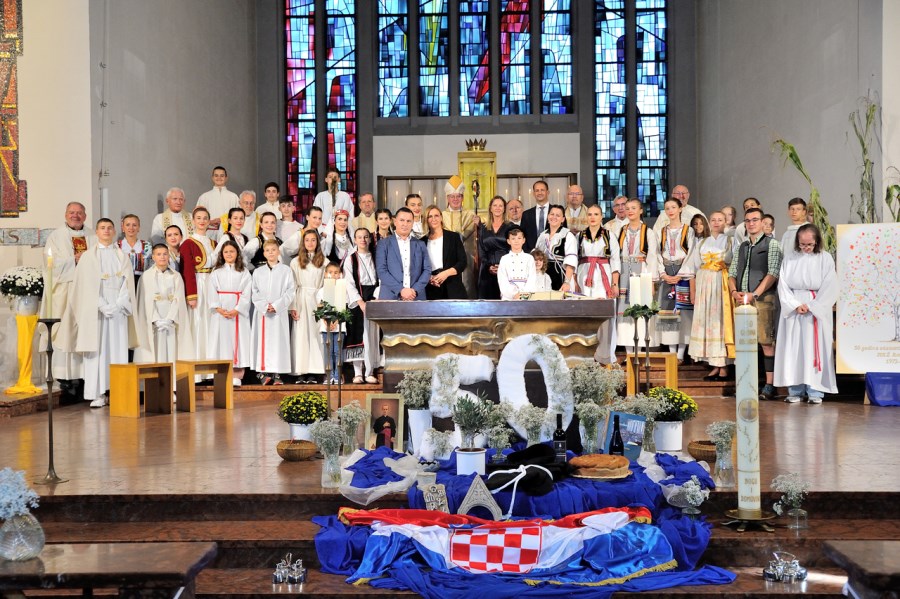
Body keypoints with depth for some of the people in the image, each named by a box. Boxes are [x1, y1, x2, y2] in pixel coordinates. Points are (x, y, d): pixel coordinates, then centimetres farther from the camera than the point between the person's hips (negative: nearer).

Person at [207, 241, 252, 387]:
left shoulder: (244, 273, 8)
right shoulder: (216, 273, 11)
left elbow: (246, 294, -2)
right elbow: (211, 294, 2)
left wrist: (236, 310, -15)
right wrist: (220, 309, -14)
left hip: (239, 313, -1)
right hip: (219, 313, 1)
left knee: (237, 341, -4)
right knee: (222, 341, -2)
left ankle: (236, 376, -3)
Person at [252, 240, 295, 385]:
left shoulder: (286, 271, 5)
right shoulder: (258, 272, 10)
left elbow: (290, 292, 0)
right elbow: (254, 293, 6)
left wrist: (276, 305, -11)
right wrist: (264, 305, -10)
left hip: (280, 312, -1)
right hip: (262, 312, 1)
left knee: (279, 340, -3)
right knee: (263, 340, -1)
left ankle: (277, 373, -1)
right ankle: (263, 372, 1)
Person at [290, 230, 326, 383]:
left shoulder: (324, 261, 9)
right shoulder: (296, 261, 8)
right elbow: (292, 286, 4)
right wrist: (293, 307, -6)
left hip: (318, 300, 0)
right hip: (301, 301, 0)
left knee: (316, 334, -2)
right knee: (301, 334, -3)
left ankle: (314, 371, 0)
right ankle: (302, 372, -2)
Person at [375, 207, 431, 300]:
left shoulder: (420, 245, 14)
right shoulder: (384, 244, 6)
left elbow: (427, 270, 8)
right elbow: (381, 271, -3)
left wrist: (415, 290, -7)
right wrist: (400, 290, -13)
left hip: (416, 298, 2)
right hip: (391, 298, -2)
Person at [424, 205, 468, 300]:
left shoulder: (453, 237, 7)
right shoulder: (423, 241, 10)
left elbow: (463, 262, 2)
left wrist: (446, 273, -12)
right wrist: (428, 278, -8)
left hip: (453, 289, -1)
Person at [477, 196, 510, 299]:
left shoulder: (509, 227, 6)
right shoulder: (483, 228, 13)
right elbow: (481, 251, 9)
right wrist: (488, 267, -7)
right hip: (487, 272, 2)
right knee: (487, 299, -2)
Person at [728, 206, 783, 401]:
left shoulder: (771, 244, 0)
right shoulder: (742, 247, 19)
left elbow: (773, 273, -9)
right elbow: (732, 272, 17)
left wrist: (754, 294, -16)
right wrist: (734, 292, -2)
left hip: (763, 298, -6)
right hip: (742, 299, 6)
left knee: (766, 342, -7)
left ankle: (769, 386, -4)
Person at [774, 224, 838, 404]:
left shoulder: (825, 258, 1)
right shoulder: (789, 259, 6)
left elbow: (829, 288, -4)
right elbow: (783, 286, 2)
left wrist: (811, 306, -12)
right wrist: (796, 305, -10)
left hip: (818, 310, -2)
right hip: (793, 310, 2)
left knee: (815, 349, -4)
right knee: (793, 350, 0)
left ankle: (815, 391, -1)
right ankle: (795, 390, 4)